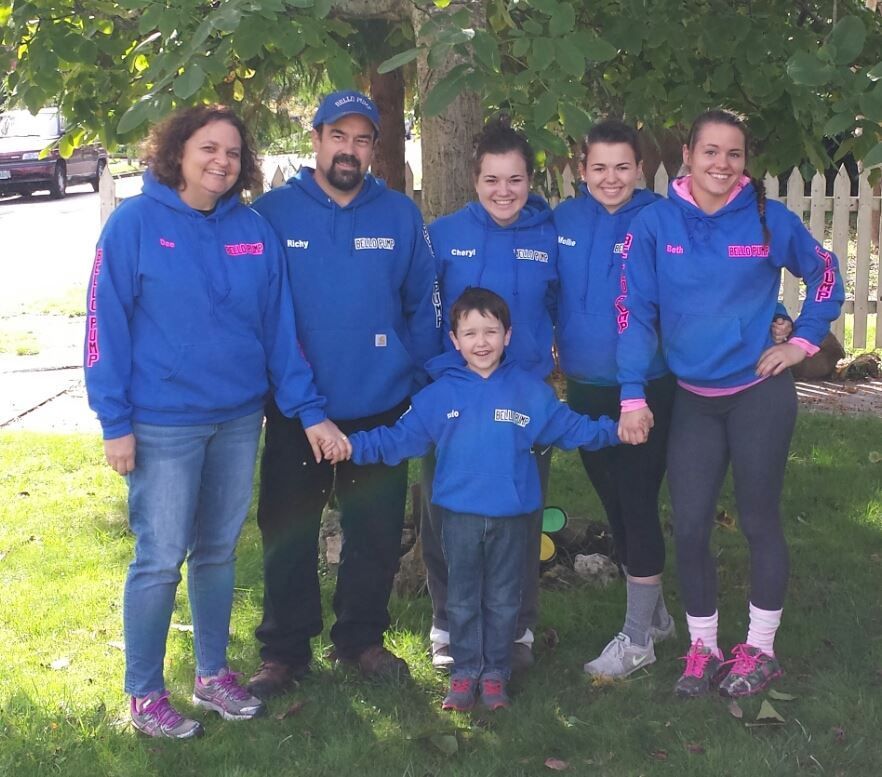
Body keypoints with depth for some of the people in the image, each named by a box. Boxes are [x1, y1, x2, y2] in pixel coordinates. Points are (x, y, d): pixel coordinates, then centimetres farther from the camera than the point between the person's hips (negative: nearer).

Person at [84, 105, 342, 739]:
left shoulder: (254, 230, 3)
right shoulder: (135, 224, -8)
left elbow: (279, 326, 5)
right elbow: (107, 325, -9)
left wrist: (309, 410, 2)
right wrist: (116, 422, -12)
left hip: (239, 418, 4)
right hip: (163, 422, -4)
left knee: (219, 552, 15)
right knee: (161, 560, 2)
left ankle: (214, 674, 31)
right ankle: (145, 694, 18)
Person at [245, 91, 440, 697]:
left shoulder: (401, 216, 1)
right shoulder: (272, 213, -4)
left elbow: (424, 306, 5)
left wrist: (422, 382, -2)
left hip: (382, 408, 2)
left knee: (376, 533, 12)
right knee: (288, 533, 8)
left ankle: (362, 636, 31)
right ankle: (285, 649, 23)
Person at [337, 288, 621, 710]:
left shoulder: (530, 390, 0)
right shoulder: (438, 394, -2)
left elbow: (570, 427, 5)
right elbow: (400, 438, -1)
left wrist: (615, 431, -7)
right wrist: (354, 446, -13)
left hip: (512, 516, 0)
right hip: (460, 515, 0)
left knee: (502, 600, 11)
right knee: (462, 599, 10)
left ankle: (495, 674, 23)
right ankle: (464, 673, 23)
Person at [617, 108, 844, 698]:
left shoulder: (768, 219, -6)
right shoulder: (656, 224, -6)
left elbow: (824, 272, 9)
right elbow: (636, 310, -8)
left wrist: (804, 341, 2)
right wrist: (634, 396, -13)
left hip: (760, 395, -1)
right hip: (692, 399, 1)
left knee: (760, 521, 8)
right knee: (690, 527, 2)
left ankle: (760, 649, 23)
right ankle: (702, 649, 20)